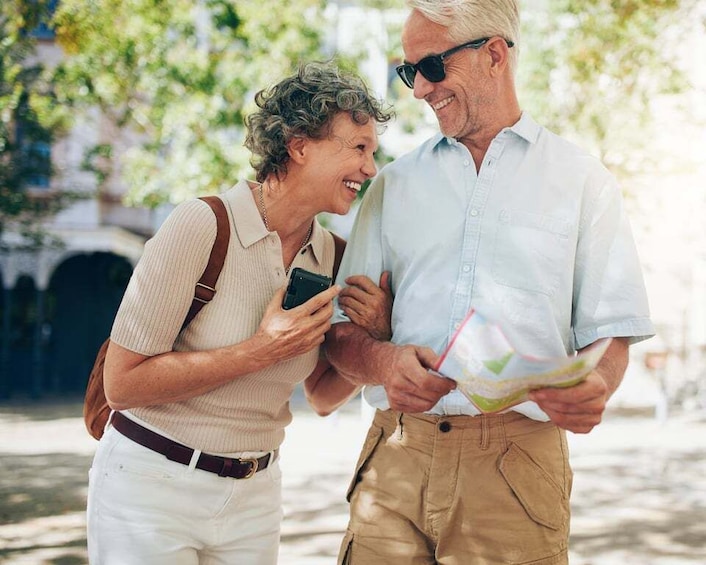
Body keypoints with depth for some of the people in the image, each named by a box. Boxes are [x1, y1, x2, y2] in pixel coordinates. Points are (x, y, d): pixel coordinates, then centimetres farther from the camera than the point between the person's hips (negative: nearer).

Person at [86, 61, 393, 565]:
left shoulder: (332, 256, 0)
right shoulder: (202, 226, -17)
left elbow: (323, 396, 11)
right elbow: (123, 384, -18)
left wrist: (374, 337, -8)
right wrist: (260, 352, -23)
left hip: (254, 496, 6)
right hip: (152, 486, -5)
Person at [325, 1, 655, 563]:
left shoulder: (582, 179, 7)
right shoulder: (394, 184, 14)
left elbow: (608, 332, 3)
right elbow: (341, 330, 10)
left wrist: (594, 389, -20)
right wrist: (383, 361, -13)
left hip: (518, 461, -2)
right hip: (397, 455, 2)